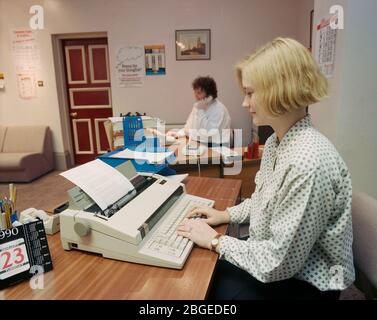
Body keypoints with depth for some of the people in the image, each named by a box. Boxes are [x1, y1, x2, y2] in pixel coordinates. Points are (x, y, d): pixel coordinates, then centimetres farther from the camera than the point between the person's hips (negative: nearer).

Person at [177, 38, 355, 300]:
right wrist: (226, 215, 2)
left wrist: (216, 241, -17)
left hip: (301, 283, -7)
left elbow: (279, 262, -26)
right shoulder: (276, 141, -1)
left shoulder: (309, 162, -32)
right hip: (272, 260, 8)